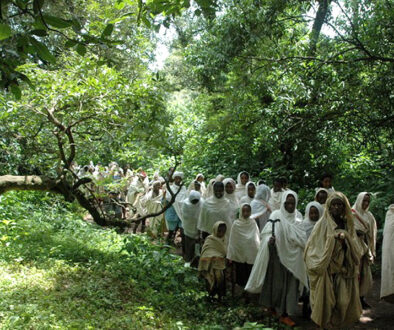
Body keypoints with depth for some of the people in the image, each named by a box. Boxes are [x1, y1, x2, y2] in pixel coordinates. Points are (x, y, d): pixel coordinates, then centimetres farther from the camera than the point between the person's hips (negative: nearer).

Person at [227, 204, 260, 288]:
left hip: (252, 255, 1)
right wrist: (230, 256, -1)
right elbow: (232, 240, 0)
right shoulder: (236, 224, -3)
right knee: (241, 278, 3)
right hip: (239, 255, -1)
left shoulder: (253, 223, 1)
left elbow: (258, 239, 6)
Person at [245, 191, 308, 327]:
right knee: (277, 282, 7)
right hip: (278, 254, -4)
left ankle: (285, 314, 12)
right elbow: (266, 233, -17)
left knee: (291, 284, 4)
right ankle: (271, 304, 30)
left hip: (293, 256, 4)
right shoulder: (276, 216, -9)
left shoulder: (297, 217, 6)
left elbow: (302, 237, 16)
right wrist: (269, 239, -36)